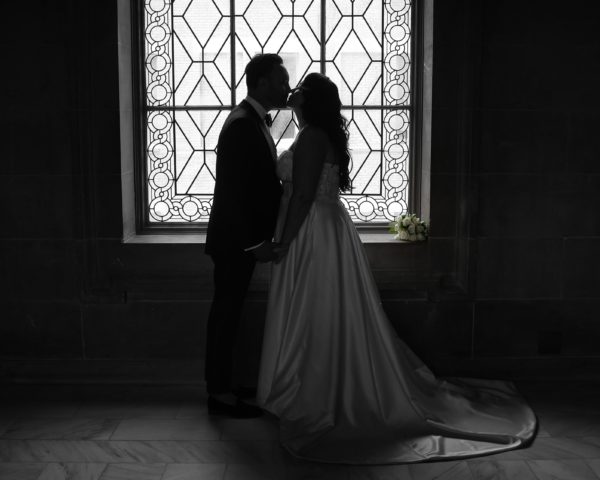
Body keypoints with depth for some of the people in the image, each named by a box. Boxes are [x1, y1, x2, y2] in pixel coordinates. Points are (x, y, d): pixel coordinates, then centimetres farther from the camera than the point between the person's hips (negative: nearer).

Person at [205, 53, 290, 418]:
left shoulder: (254, 121, 10)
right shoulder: (242, 126, -20)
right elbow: (233, 191, -24)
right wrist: (255, 243, -23)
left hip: (243, 237, 10)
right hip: (235, 239, -10)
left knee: (228, 310, 16)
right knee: (227, 311, 0)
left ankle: (221, 383, 28)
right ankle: (221, 394, 12)